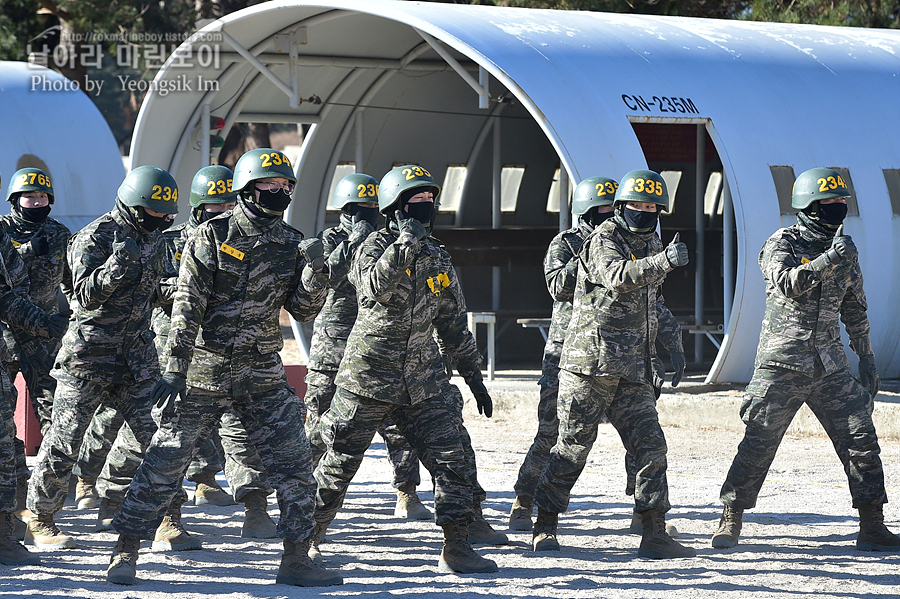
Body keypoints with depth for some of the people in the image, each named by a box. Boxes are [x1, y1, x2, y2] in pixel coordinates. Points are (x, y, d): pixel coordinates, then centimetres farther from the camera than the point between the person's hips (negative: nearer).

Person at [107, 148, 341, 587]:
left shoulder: (290, 244, 6)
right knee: (165, 461, -2)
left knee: (293, 464, -1)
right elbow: (186, 307, -12)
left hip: (263, 375, 4)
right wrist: (174, 369, -17)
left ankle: (296, 559, 7)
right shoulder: (213, 237, -9)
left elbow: (303, 310, 7)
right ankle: (126, 552, 7)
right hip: (205, 370, -4)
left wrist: (314, 271, -12)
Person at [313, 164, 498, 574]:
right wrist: (405, 243, -34)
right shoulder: (377, 246, -8)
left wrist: (473, 376, 16)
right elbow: (374, 286, -31)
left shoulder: (437, 260, 10)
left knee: (451, 461, -6)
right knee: (338, 466, 3)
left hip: (420, 385, 5)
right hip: (367, 380, -5)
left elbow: (454, 325, 18)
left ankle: (456, 549, -1)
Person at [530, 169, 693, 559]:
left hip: (632, 372, 7)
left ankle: (654, 535, -2)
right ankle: (545, 527, 11)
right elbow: (616, 277, -31)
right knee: (573, 447, -1)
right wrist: (663, 261, -43)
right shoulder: (603, 241, -8)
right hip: (589, 364, -7)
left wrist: (673, 344, 19)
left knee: (650, 447, -3)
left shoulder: (650, 245, 17)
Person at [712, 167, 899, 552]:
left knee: (861, 441, -3)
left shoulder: (844, 250, 11)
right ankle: (731, 521, 9)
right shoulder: (782, 245, -6)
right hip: (781, 367, -5)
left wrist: (866, 358, 19)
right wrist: (830, 260, -35)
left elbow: (855, 310, 20)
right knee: (758, 445, -4)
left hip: (830, 368, 5)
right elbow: (787, 283, -27)